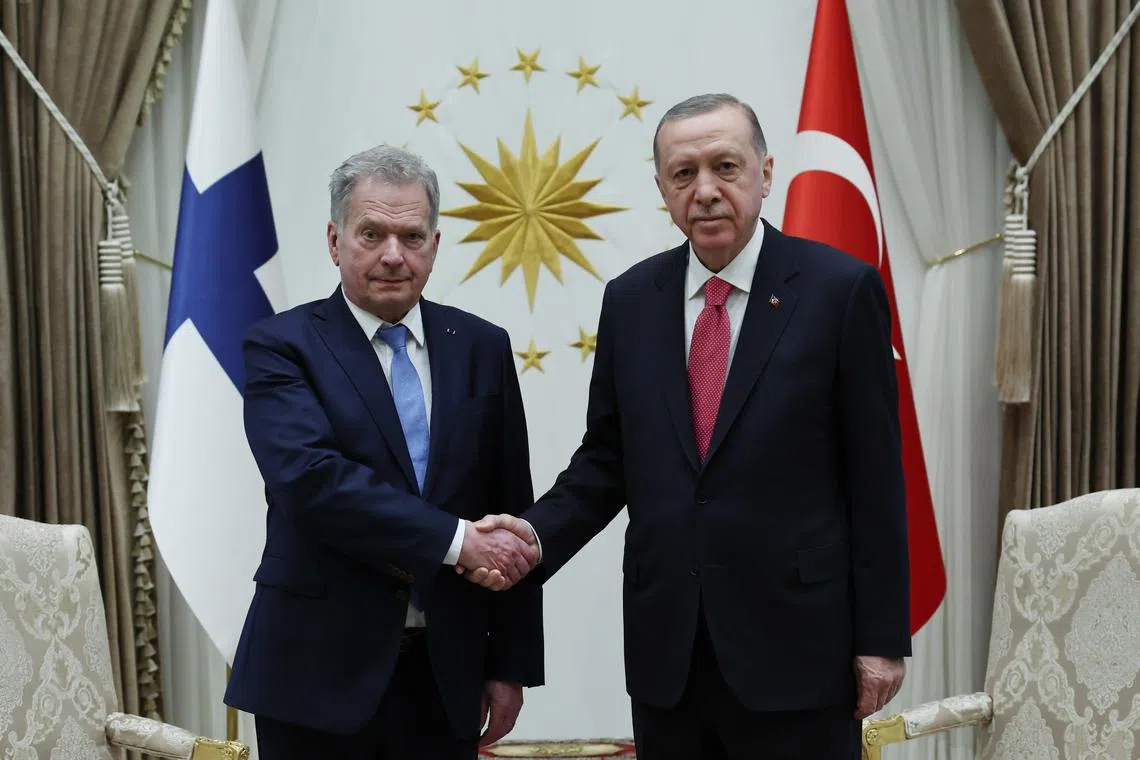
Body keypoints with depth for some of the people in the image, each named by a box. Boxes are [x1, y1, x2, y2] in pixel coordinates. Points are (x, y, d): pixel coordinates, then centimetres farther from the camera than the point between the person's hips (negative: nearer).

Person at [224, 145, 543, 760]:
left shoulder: (481, 348, 6)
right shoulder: (280, 347, -4)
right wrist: (457, 540, -23)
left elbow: (511, 512, 7)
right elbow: (311, 477, -20)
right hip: (320, 669, -3)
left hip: (447, 670, 3)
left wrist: (512, 664, 6)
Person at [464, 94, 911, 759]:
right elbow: (606, 460, 10)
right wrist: (538, 534, -8)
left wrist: (882, 637, -5)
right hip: (664, 650, 4)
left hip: (795, 646, -3)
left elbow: (876, 477, -5)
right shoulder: (631, 299, 5)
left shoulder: (842, 289, -6)